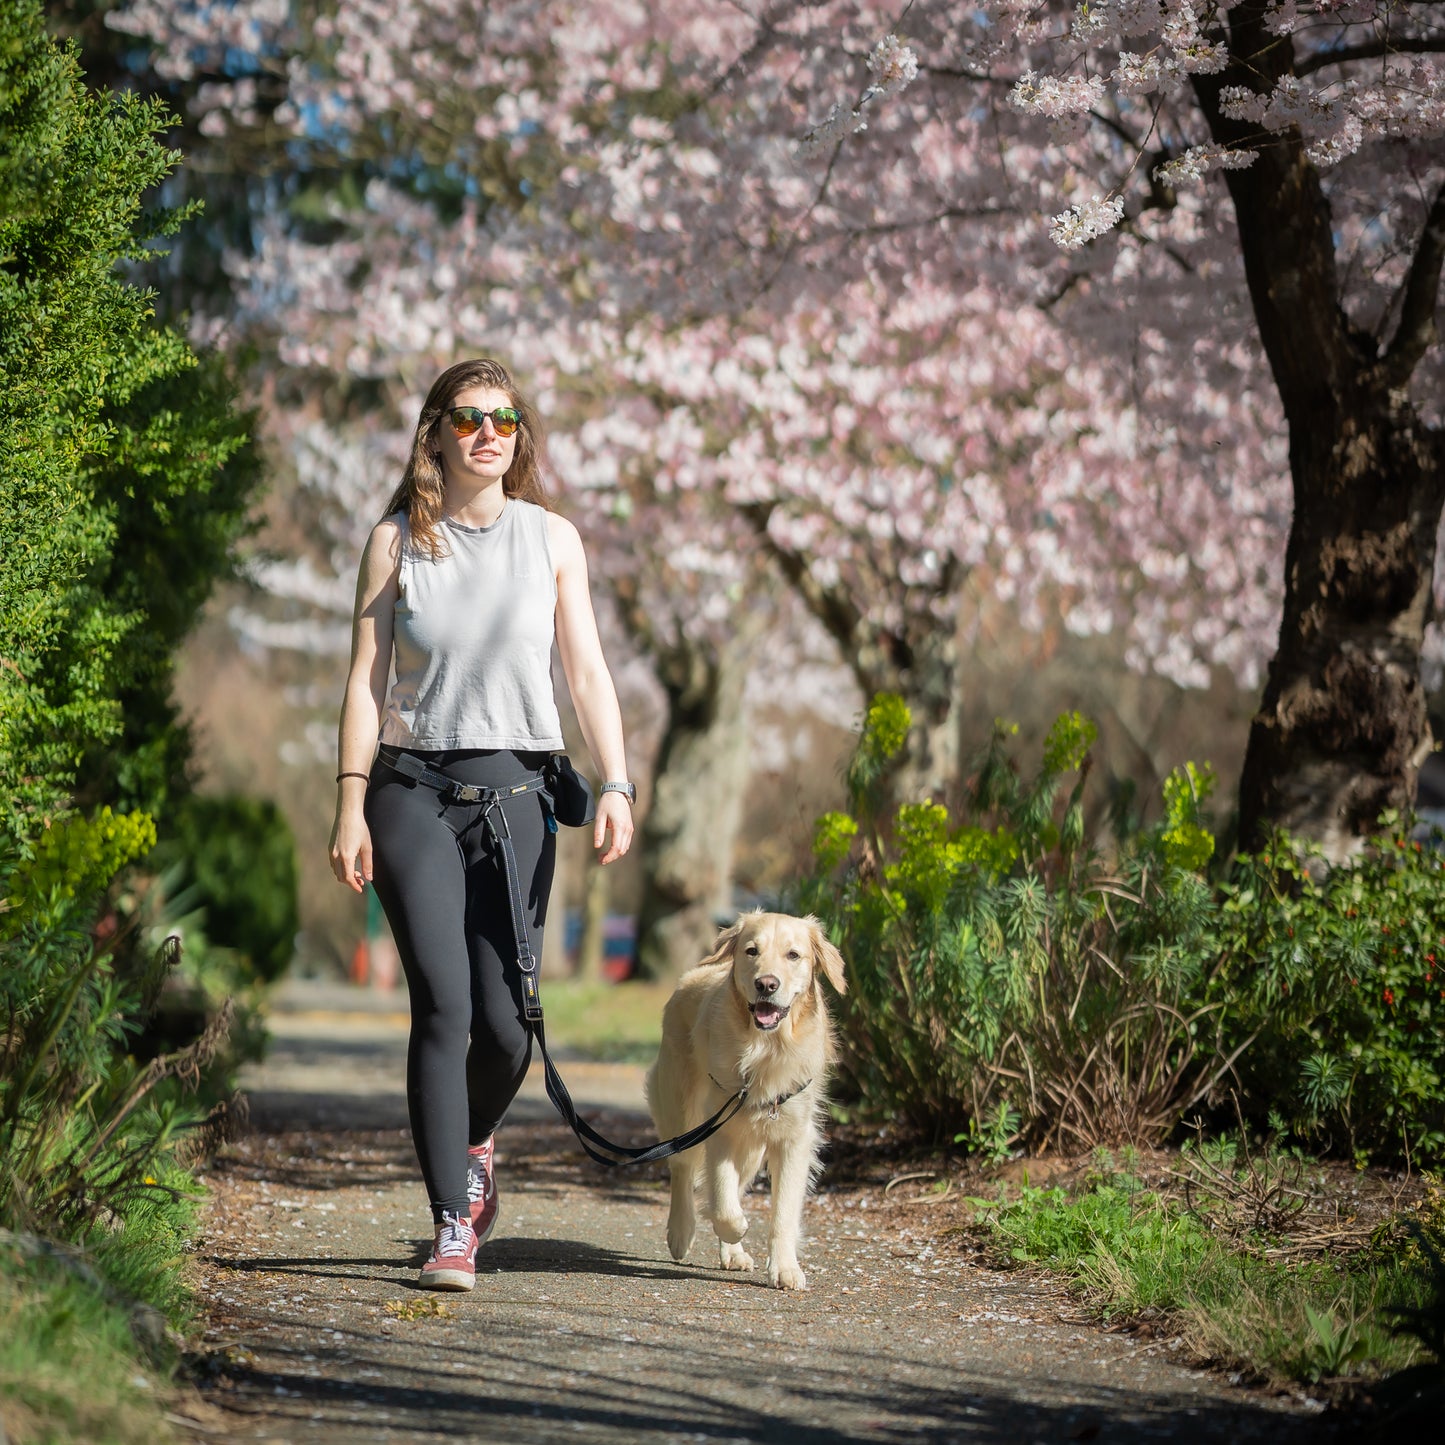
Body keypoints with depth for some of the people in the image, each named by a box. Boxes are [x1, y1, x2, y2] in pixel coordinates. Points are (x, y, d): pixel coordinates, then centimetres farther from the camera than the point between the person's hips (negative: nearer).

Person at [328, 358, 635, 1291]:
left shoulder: (552, 539, 9)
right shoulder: (398, 541, 7)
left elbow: (587, 670, 6)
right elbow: (368, 678, 5)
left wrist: (617, 784, -6)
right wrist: (351, 805, -2)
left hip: (515, 790, 1)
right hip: (413, 791, -1)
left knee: (505, 1017, -4)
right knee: (443, 1005, -11)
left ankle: (475, 1141, 30)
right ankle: (453, 1230, -7)